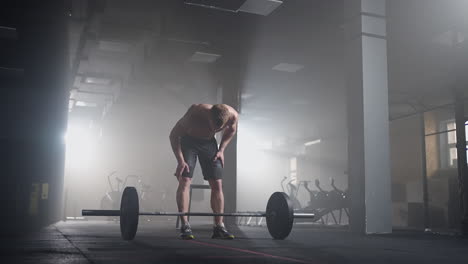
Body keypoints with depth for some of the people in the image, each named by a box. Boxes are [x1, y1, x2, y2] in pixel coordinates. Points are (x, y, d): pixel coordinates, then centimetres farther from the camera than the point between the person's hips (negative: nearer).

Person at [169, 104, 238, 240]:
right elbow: (174, 135, -22)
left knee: (217, 184, -3)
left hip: (209, 142, 3)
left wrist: (221, 150, -9)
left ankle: (219, 226, 3)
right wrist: (180, 160, -27)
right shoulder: (195, 113, -36)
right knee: (185, 180, -16)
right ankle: (185, 226, -14)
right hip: (188, 141, -3)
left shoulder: (233, 116, -27)